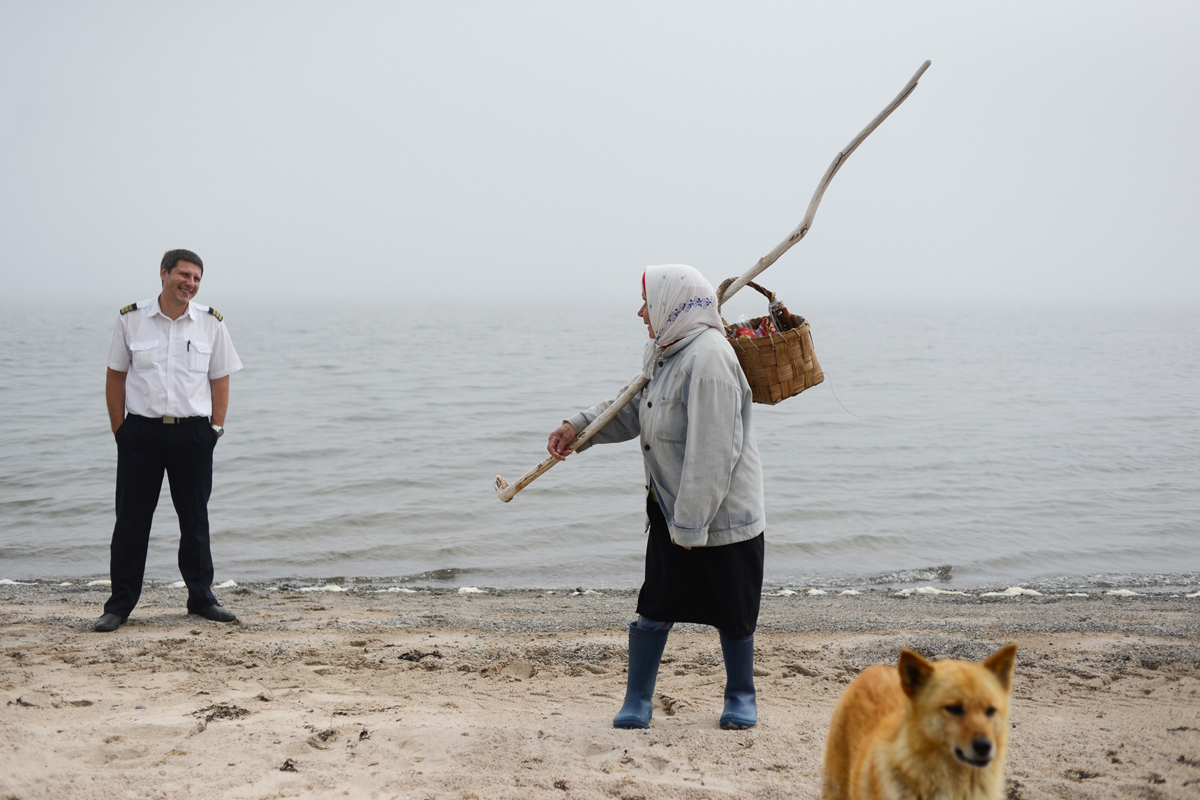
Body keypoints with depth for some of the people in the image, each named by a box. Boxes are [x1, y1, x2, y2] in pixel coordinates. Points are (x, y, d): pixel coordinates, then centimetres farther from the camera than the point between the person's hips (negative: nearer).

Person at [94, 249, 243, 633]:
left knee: (195, 519, 9)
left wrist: (216, 427, 2)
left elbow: (220, 379, 9)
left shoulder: (211, 323, 4)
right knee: (131, 519, 2)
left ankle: (201, 597, 22)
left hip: (193, 432, 1)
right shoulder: (131, 320, 1)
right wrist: (120, 429, 1)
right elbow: (115, 377, 6)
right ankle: (119, 605, 11)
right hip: (141, 431, -1)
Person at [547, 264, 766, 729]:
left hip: (721, 515, -8)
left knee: (731, 612, 8)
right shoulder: (664, 352, 6)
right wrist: (578, 427, 4)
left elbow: (712, 453, -26)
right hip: (670, 509, 8)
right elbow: (632, 408, 19)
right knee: (655, 605, 9)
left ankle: (740, 698, 29)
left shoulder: (708, 359, -24)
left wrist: (692, 525, -22)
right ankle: (637, 701, 20)